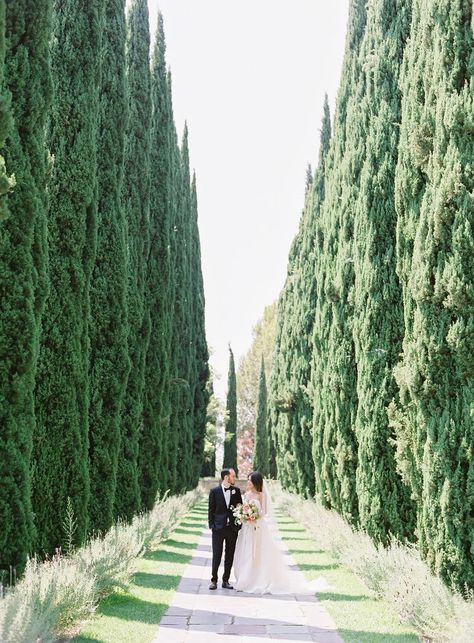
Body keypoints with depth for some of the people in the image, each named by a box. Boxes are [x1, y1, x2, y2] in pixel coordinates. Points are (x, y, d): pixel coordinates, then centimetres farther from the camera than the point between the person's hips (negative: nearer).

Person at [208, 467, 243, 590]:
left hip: (233, 528, 3)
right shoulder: (214, 491, -2)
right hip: (218, 528, -3)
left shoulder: (236, 490, 6)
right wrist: (211, 525, -6)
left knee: (230, 556, 7)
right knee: (216, 556, -1)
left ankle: (226, 581, 17)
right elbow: (211, 510, 0)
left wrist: (239, 525, 2)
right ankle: (214, 580, 10)